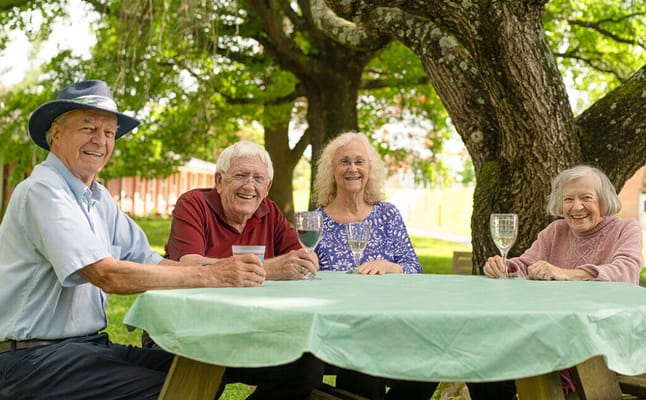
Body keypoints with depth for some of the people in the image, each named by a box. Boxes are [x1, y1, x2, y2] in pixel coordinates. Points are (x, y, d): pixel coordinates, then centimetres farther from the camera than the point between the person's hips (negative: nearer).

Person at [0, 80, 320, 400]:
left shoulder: (98, 197, 13)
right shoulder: (43, 191, -15)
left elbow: (145, 260, 5)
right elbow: (108, 275, -24)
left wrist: (225, 270, -12)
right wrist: (210, 276, -24)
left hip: (90, 345, 8)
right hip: (34, 357, -8)